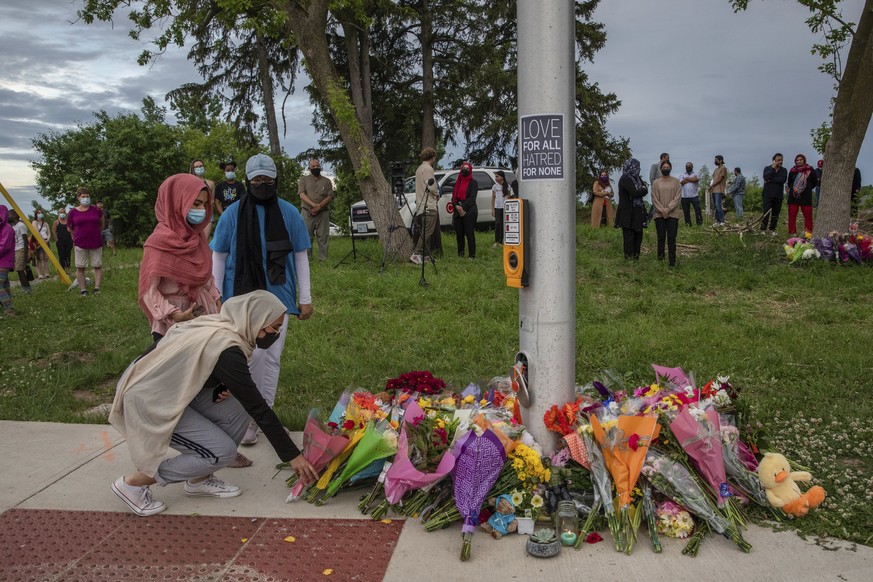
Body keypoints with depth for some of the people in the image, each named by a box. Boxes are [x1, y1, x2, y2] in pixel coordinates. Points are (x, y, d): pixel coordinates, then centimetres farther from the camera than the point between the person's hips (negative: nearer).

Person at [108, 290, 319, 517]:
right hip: (145, 400, -9)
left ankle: (199, 481, 13)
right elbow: (258, 408, -23)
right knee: (221, 452, -10)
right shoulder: (227, 351, -27)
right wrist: (292, 455, -16)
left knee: (237, 412, -2)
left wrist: (224, 387, -5)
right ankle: (133, 482, 1)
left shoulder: (220, 326, -2)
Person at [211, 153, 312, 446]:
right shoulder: (233, 213, -2)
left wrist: (305, 297, 3)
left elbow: (300, 256, 5)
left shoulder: (289, 213, 1)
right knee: (253, 354, -8)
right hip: (242, 296, -1)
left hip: (278, 296, 2)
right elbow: (219, 257, 4)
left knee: (272, 357, 8)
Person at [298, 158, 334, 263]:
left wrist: (319, 206, -14)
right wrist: (314, 205, -20)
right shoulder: (304, 180, 9)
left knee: (323, 237, -1)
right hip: (308, 213, -1)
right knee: (307, 237, -2)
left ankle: (323, 259, 3)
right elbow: (302, 195, -5)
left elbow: (330, 196, 2)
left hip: (323, 213, 1)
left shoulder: (326, 181, 12)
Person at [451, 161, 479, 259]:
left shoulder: (473, 182, 1)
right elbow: (453, 196, 11)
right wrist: (456, 206, -8)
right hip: (457, 212, 5)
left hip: (469, 211, -5)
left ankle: (472, 255, -7)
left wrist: (463, 207, -15)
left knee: (469, 233, -9)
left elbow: (472, 197, -7)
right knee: (459, 234, 5)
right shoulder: (458, 183, 17)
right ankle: (460, 254, 11)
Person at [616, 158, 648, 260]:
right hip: (628, 213, -9)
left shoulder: (635, 178, 14)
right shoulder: (625, 179, -14)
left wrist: (643, 189, -11)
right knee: (629, 235, -2)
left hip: (636, 213, 9)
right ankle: (629, 257, 5)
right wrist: (643, 189, -4)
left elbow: (645, 190, 9)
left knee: (638, 234, 13)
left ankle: (636, 255, 22)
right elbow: (635, 192, -21)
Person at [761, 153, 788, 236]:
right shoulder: (767, 168, 6)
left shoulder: (784, 170, 9)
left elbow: (783, 179, -10)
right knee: (765, 213, -7)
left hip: (778, 195, 2)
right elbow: (766, 177, -14)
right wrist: (773, 168, -11)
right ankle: (763, 229, -3)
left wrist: (771, 180, -14)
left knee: (775, 213, 4)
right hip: (767, 195, -2)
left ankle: (772, 229, 13)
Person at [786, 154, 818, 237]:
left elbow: (815, 182, 11)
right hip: (794, 196, 1)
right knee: (792, 215, -1)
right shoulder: (793, 171, 7)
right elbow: (789, 183, 18)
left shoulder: (810, 170, 3)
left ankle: (808, 233, 3)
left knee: (808, 215, -2)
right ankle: (792, 233, 5)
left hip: (806, 196, -1)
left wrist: (807, 189, 7)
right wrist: (793, 188, 7)